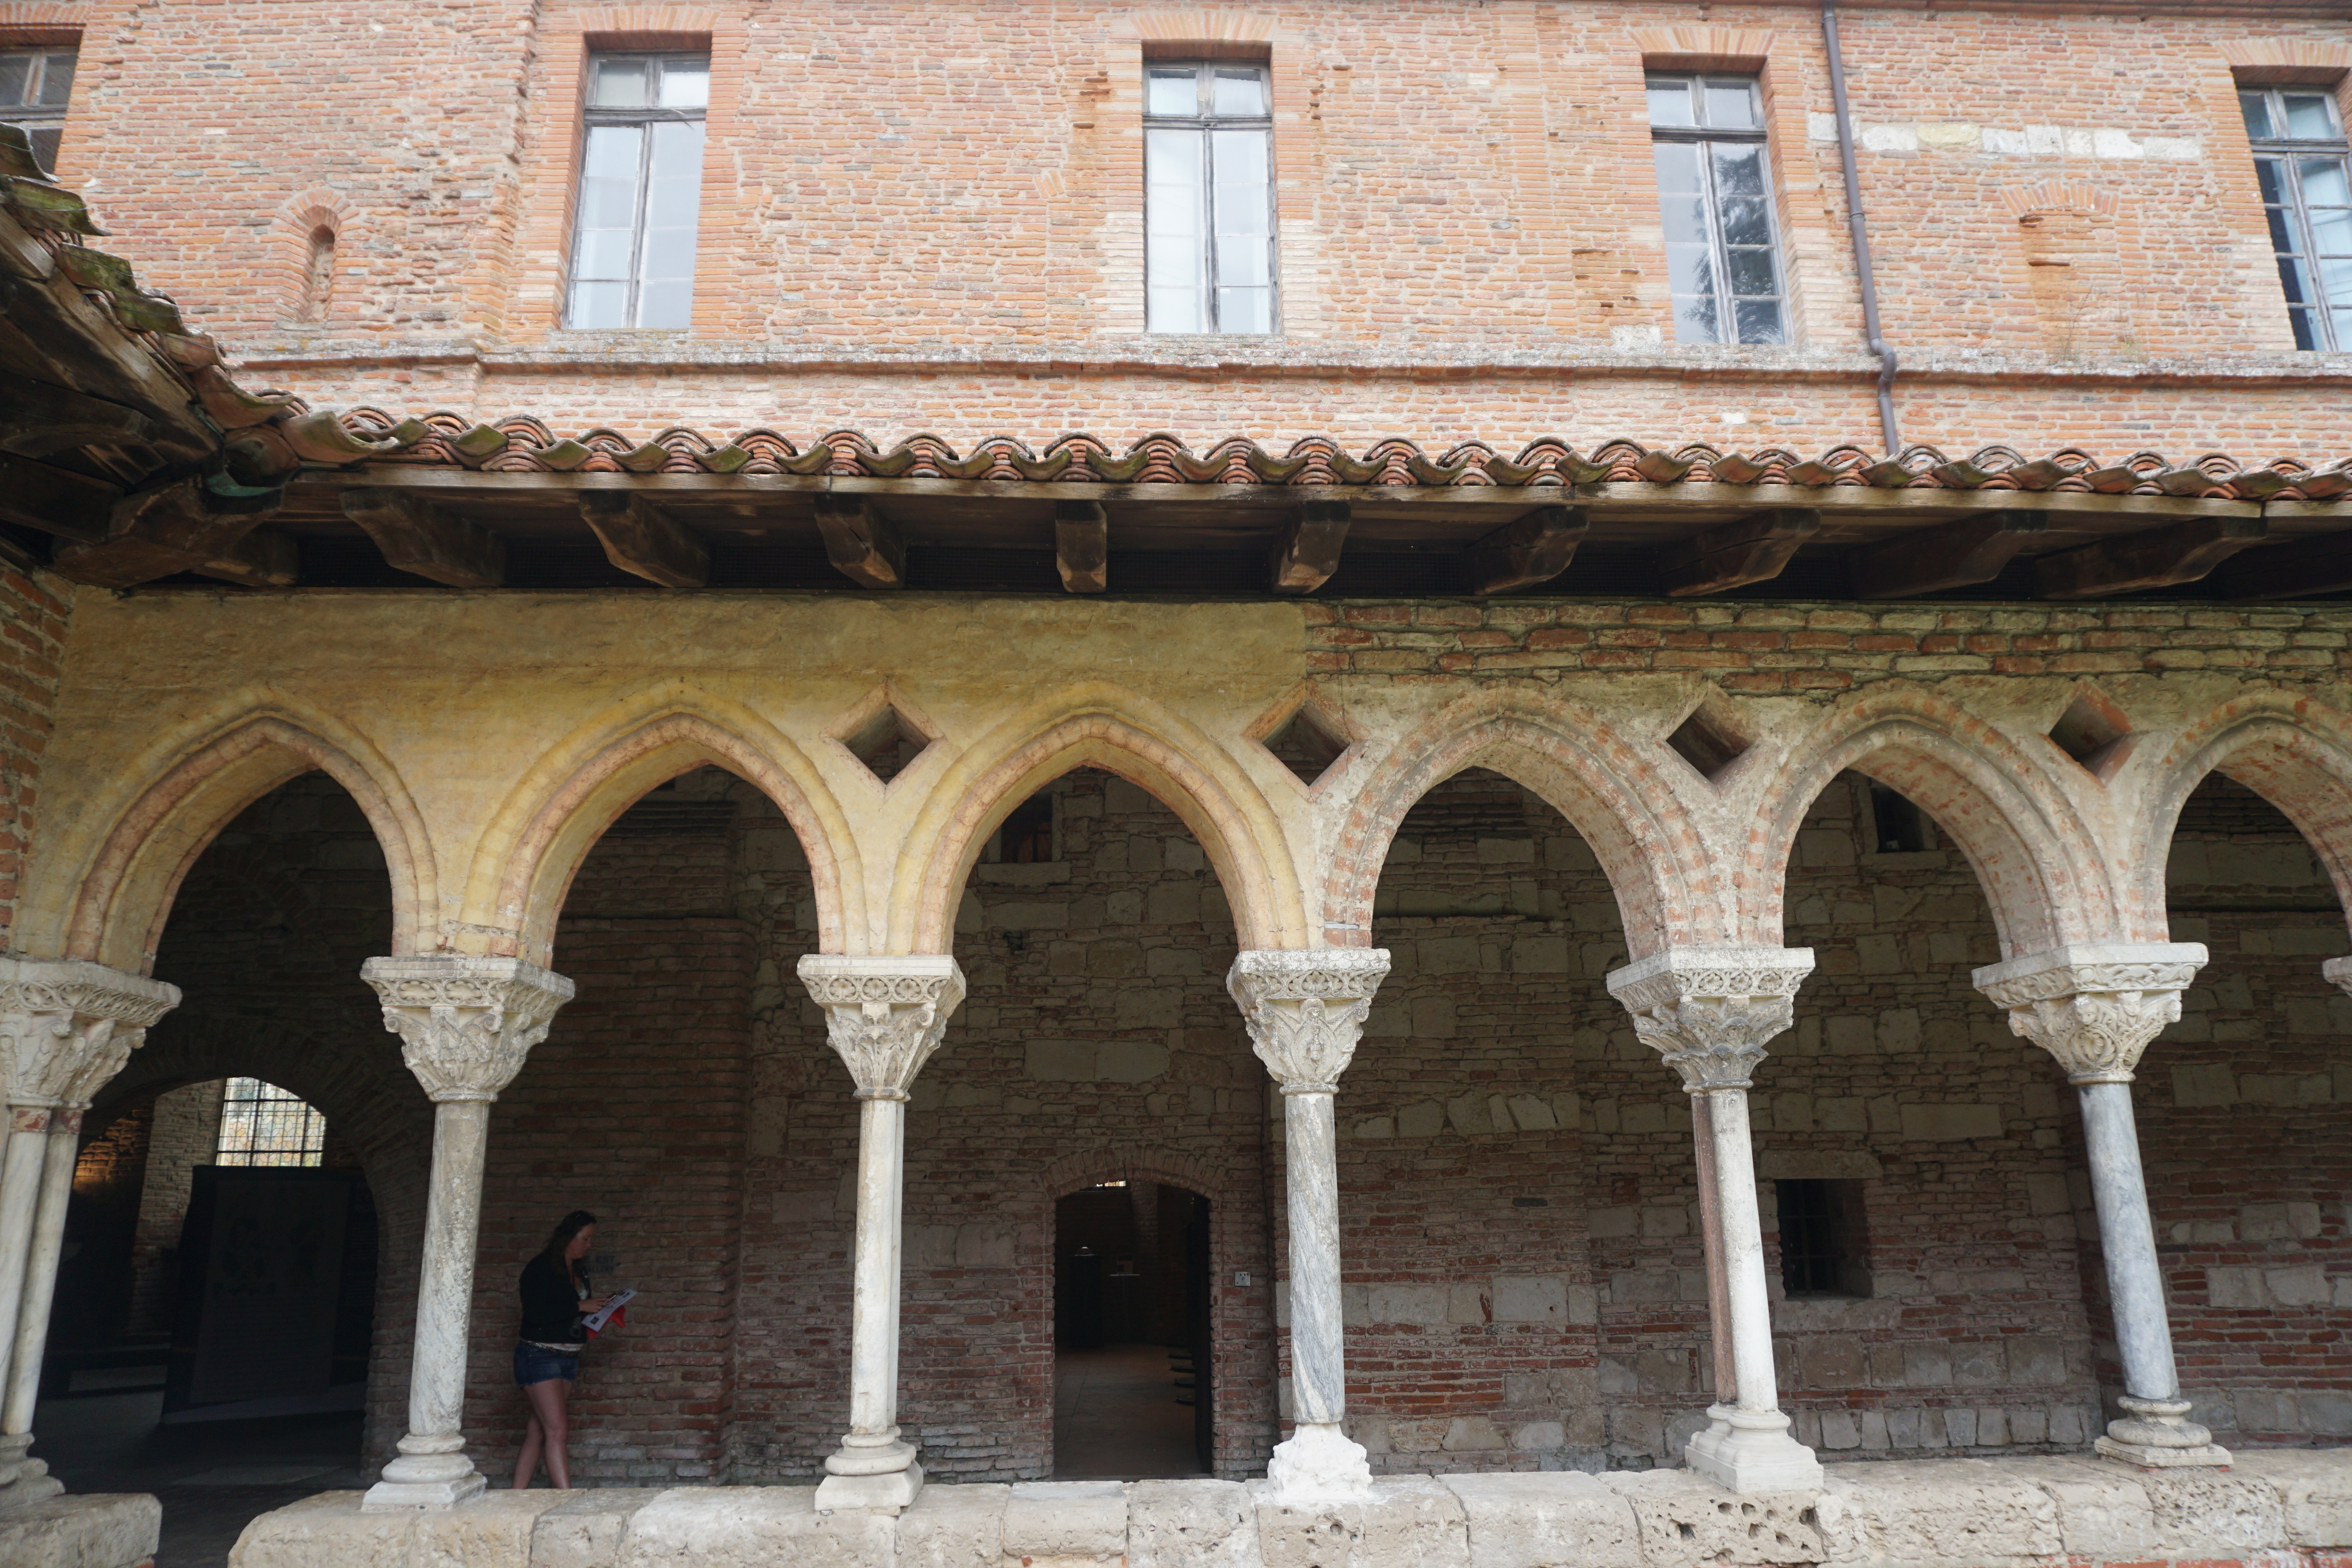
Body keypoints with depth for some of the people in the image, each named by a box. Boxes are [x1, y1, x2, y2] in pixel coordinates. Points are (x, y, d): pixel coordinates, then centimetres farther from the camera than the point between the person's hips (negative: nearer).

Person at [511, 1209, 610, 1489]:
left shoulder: (579, 1273, 15)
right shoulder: (540, 1268, -9)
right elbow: (535, 1314, -20)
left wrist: (600, 1312, 4)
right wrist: (580, 1306, -17)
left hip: (568, 1358, 7)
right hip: (540, 1356, -7)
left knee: (538, 1432, 7)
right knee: (557, 1430, -13)